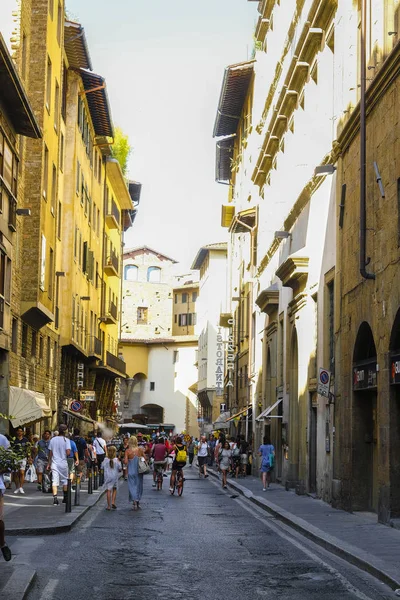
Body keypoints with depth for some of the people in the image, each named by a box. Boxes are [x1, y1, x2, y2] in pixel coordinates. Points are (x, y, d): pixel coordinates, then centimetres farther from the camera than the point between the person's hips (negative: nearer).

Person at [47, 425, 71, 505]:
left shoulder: (52, 440, 3)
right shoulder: (66, 440, -8)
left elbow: (50, 453, 7)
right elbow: (68, 453, -16)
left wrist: (49, 463, 15)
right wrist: (66, 456, 7)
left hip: (54, 463, 2)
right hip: (63, 463, -2)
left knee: (55, 481, -2)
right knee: (64, 480, 14)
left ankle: (55, 497, -18)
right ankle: (65, 497, 24)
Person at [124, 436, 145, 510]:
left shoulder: (128, 451, -12)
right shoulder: (140, 450, -6)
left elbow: (126, 462, -18)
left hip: (131, 471, -2)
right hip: (139, 471, 3)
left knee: (132, 485, 3)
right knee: (139, 485, 16)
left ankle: (134, 501, -10)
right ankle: (138, 502, 24)